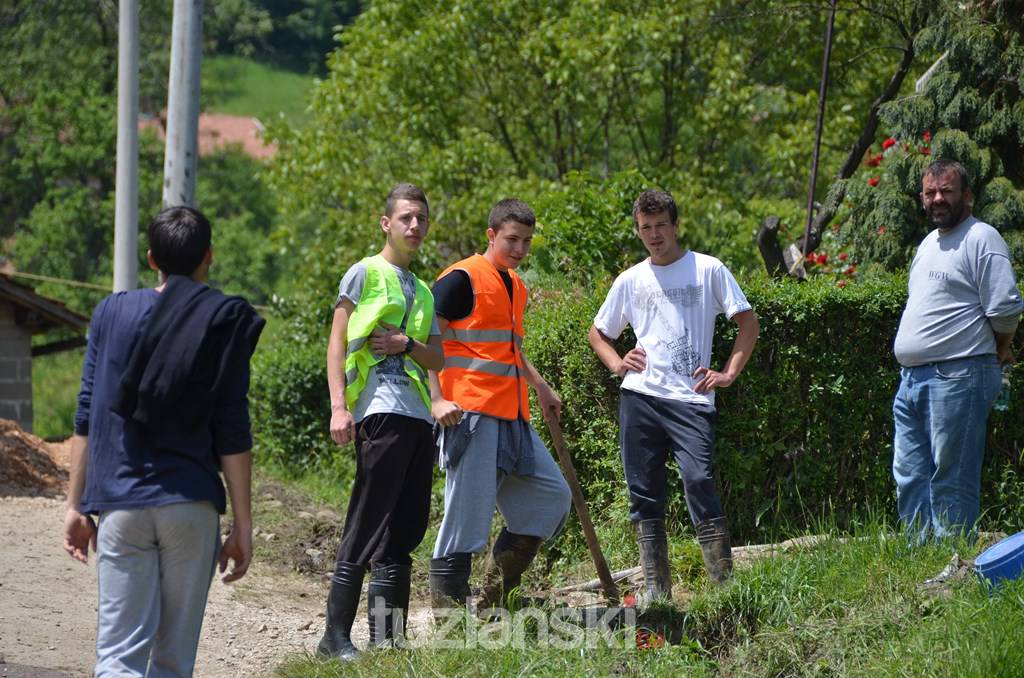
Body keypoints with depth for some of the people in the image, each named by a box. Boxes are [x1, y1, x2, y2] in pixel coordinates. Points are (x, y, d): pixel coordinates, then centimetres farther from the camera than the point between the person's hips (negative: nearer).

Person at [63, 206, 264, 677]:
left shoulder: (112, 313, 7)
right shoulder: (226, 324, 0)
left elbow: (87, 418, 6)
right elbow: (232, 433, -2)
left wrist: (76, 505, 12)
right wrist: (242, 524, 3)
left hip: (120, 503, 1)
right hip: (192, 505, 0)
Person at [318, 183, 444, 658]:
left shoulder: (423, 292, 24)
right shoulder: (365, 273, 4)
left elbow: (437, 359, 18)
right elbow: (336, 343, -2)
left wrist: (407, 344, -4)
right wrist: (339, 407, -13)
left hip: (419, 417, 7)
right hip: (381, 412, -7)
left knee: (405, 531, 6)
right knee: (367, 529, -10)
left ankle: (388, 638, 11)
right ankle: (336, 635, -8)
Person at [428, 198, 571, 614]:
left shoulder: (516, 287, 19)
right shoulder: (463, 279, -8)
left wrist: (540, 387, 31)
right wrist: (437, 400, -19)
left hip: (512, 417, 9)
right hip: (472, 414, -9)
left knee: (552, 496, 8)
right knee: (467, 516, -9)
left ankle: (493, 598, 14)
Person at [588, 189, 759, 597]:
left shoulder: (708, 270, 4)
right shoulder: (630, 280, 14)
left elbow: (748, 323, 5)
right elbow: (598, 333, 26)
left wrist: (729, 373, -6)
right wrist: (617, 363, 6)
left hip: (691, 398, -4)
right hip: (638, 398, 4)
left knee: (698, 482, -17)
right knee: (644, 496, 4)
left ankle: (725, 584, -13)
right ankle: (655, 589, 11)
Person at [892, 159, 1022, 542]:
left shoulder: (981, 239, -8)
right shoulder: (929, 244, 21)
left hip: (958, 378, -9)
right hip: (911, 378, 9)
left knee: (951, 481, -7)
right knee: (910, 477, 9)